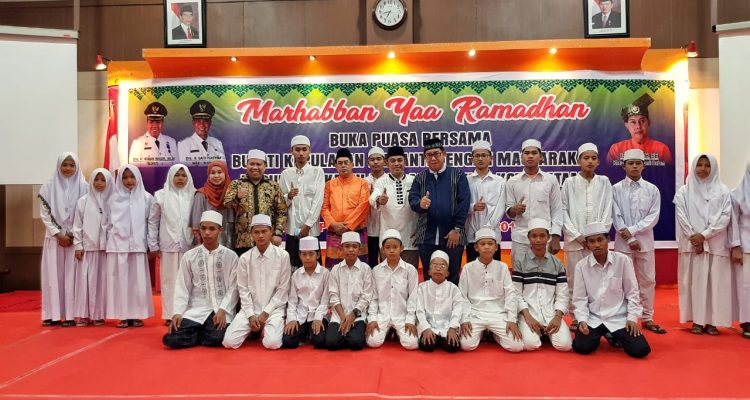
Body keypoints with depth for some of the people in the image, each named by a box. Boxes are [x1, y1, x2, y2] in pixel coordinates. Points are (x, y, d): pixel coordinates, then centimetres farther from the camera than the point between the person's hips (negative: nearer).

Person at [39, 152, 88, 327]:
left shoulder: (84, 187, 1)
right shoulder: (48, 187, 4)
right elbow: (44, 214, 2)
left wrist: (74, 235, -8)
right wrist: (58, 234, -8)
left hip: (76, 238, -1)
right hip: (54, 237, 1)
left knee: (72, 275, -1)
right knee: (53, 275, 2)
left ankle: (71, 314, 2)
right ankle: (53, 314, 7)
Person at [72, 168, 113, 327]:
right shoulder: (83, 201, 3)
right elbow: (77, 225, 4)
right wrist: (78, 245, -2)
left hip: (106, 246, 0)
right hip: (87, 247, 0)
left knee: (102, 280, 2)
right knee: (86, 279, 0)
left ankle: (99, 314, 10)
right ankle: (84, 315, 6)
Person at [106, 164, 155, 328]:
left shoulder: (146, 198, 4)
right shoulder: (114, 198, 8)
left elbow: (151, 222, 4)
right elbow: (108, 223, 10)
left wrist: (152, 245, 0)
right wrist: (109, 242, 6)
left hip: (138, 245, -1)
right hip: (118, 245, 1)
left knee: (138, 281, 0)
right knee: (120, 280, 1)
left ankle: (137, 315, 7)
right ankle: (123, 315, 6)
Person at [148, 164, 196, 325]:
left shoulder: (194, 195, 5)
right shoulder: (161, 195, 4)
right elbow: (153, 221, 6)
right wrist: (153, 245, 3)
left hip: (189, 245, 0)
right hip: (168, 245, 0)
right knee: (169, 280, 4)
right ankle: (170, 314, 11)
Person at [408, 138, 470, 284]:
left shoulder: (458, 175, 3)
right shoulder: (419, 178, 11)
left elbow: (464, 203, -4)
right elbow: (412, 200, 1)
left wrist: (457, 229, -11)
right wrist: (420, 204, -23)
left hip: (452, 236, -2)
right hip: (426, 237, 2)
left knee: (452, 277, 5)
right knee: (429, 278, 10)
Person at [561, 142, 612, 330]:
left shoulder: (604, 182, 8)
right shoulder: (569, 183, 4)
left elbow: (607, 212, 3)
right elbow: (563, 211, -1)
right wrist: (577, 236, -8)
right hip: (574, 240, 0)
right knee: (574, 280, 2)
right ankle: (577, 318, 12)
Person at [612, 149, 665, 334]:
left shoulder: (652, 190, 5)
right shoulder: (616, 189, 0)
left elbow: (653, 216, -3)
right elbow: (616, 217, -5)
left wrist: (633, 230, -14)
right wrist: (630, 239, -12)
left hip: (645, 241, 2)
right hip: (623, 242, -2)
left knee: (647, 280, 7)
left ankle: (647, 318, 18)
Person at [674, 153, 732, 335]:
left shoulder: (722, 191, 6)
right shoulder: (684, 191, 6)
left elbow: (725, 217, -3)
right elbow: (682, 217, -1)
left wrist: (704, 235, -12)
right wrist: (694, 239, -10)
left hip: (716, 244, 0)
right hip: (691, 243, 0)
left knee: (715, 282, 0)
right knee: (694, 281, 0)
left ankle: (712, 321, 7)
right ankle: (697, 320, 6)